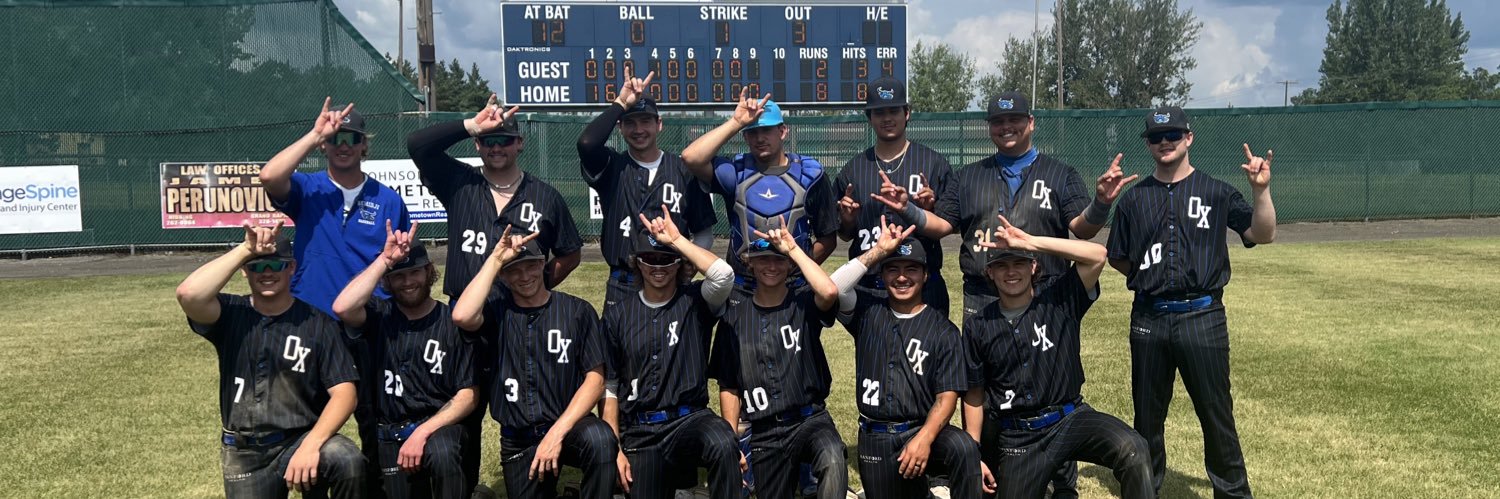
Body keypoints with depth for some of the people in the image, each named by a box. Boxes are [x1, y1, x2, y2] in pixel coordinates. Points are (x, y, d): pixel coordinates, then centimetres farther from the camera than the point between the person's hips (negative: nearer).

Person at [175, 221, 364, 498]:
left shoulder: (317, 322, -5)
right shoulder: (230, 314, 1)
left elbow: (344, 392, -12)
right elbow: (189, 294, -22)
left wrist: (310, 444, -26)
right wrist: (246, 249, -18)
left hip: (302, 438, -2)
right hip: (245, 454, 2)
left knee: (349, 461, -32)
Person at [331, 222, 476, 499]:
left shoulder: (453, 322, -2)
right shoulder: (378, 316, 4)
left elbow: (467, 397, -6)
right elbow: (342, 308, -21)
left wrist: (423, 432, -19)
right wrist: (385, 260, -18)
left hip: (437, 425, -3)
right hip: (387, 436, 3)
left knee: (440, 454, -35)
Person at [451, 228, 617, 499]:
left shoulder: (577, 310, -1)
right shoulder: (498, 308, 2)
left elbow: (595, 379, -6)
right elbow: (462, 316, -21)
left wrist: (557, 432, -18)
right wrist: (495, 258, -12)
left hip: (568, 425, -2)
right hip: (517, 440, 3)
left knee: (600, 438, -33)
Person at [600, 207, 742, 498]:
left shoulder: (695, 302, 3)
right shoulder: (617, 314, 8)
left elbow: (724, 274, -21)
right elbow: (609, 387, 8)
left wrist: (676, 240, -11)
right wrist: (614, 449, 0)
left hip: (691, 419, -2)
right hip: (639, 433, 3)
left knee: (723, 445, -34)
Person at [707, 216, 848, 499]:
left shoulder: (803, 304, 0)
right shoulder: (735, 314, 5)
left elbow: (829, 292, -26)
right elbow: (728, 387, 7)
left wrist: (793, 248, -15)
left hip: (811, 419, -3)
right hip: (764, 433, 3)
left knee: (833, 462, -33)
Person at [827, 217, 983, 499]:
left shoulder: (944, 331, 1)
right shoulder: (868, 312, 7)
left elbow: (948, 395, -6)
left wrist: (924, 439, -23)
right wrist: (879, 250, -9)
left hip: (922, 430, -2)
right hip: (874, 439, 3)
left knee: (963, 447, -32)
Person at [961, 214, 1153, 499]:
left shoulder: (1058, 299, -1)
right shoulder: (977, 327, 2)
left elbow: (1097, 255, -17)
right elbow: (974, 395, 7)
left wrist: (1031, 241, -21)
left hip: (1070, 419, -1)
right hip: (1017, 438, 2)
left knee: (1131, 449, -28)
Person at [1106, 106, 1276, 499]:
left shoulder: (1216, 192, 5)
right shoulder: (1134, 198, 10)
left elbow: (1263, 235, -4)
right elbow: (1117, 258, 15)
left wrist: (1261, 190, -17)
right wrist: (1146, 274, 1)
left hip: (1202, 316, -2)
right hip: (1148, 318, 2)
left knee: (1216, 412, 2)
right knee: (1147, 413, 12)